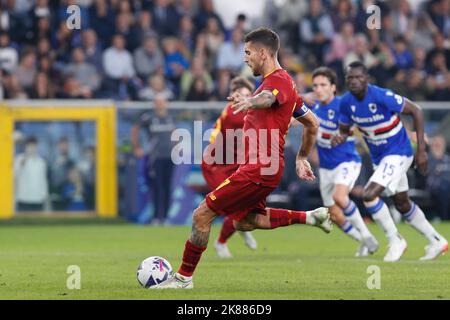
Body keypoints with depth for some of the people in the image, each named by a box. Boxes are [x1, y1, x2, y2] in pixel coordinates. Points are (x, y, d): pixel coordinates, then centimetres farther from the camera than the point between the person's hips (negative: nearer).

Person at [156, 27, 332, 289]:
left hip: (258, 170, -11)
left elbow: (267, 98, -41)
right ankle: (308, 217, 17)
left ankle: (184, 277, 4)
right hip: (266, 168, 11)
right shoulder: (282, 82, 18)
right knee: (243, 221, 22)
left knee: (202, 215, -7)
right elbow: (312, 123, 25)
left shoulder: (278, 80, -15)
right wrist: (302, 157, 29)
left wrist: (250, 102, -62)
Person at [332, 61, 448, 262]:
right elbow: (344, 130, 6)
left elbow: (415, 111, -17)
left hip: (398, 153, -8)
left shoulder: (382, 97, -26)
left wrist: (421, 150, -17)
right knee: (403, 205, 19)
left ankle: (395, 240, -3)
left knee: (369, 195, -22)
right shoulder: (346, 102, -8)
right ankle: (437, 242, 36)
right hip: (378, 158, 8)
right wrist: (340, 138, -21)